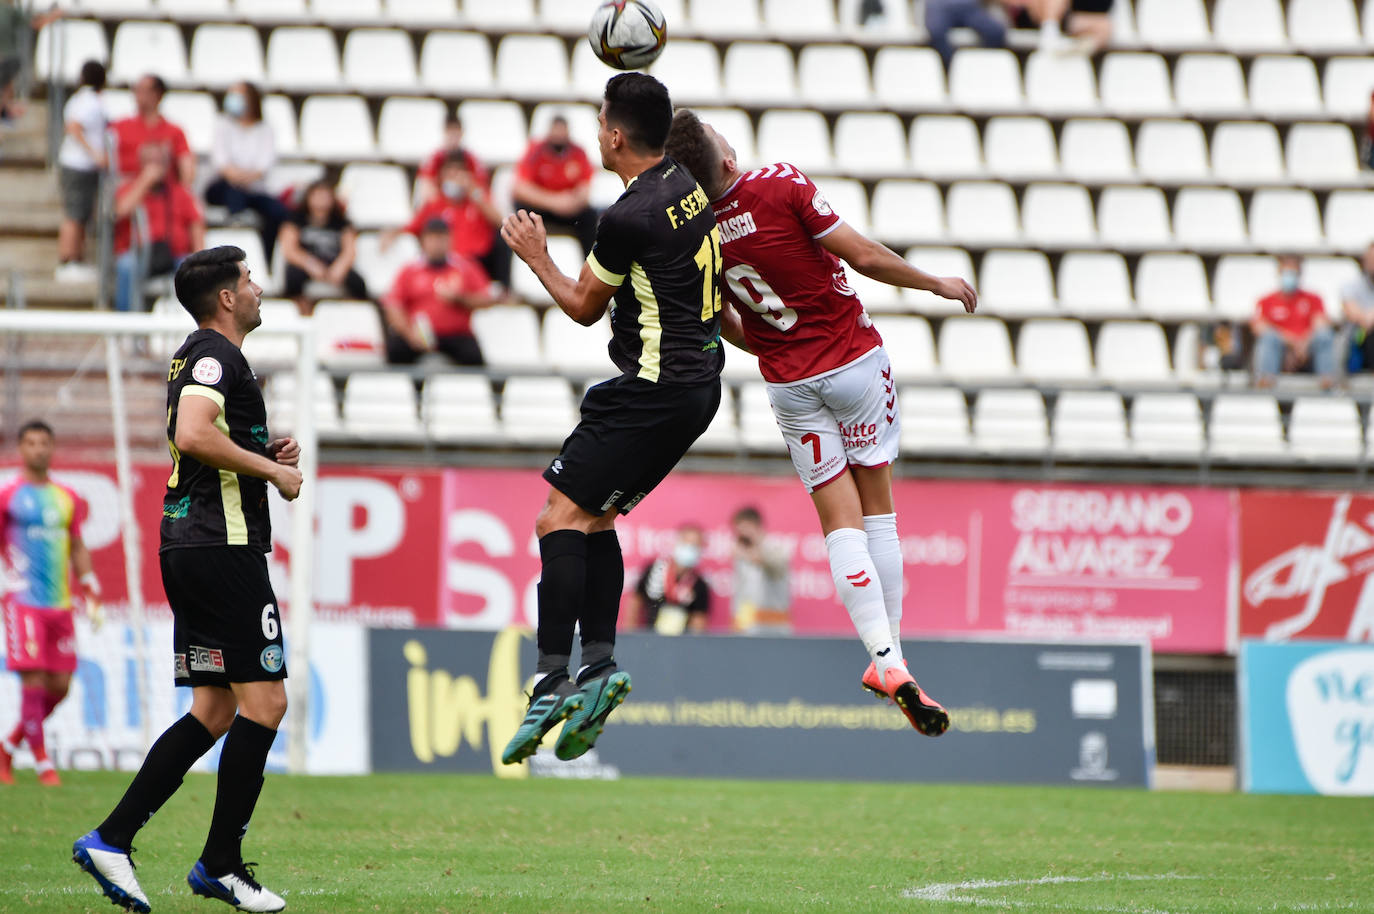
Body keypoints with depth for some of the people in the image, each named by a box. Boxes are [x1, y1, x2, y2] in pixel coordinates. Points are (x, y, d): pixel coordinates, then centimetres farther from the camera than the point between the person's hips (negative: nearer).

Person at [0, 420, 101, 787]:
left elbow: (78, 549, 19)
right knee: (33, 681, -11)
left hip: (60, 604, 5)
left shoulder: (67, 499, 14)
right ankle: (42, 764, -6)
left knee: (60, 685, 3)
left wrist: (92, 596, 14)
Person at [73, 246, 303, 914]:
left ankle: (111, 839, 3)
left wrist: (263, 452, 16)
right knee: (263, 702, -7)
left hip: (186, 550, 10)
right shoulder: (216, 353, -10)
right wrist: (272, 469, -16)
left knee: (215, 709, 9)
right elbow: (193, 435, -26)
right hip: (223, 546, -10)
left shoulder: (195, 356, 21)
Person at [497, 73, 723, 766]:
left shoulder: (628, 218, -18)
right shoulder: (693, 183, 6)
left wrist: (537, 258, 12)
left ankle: (552, 678, -18)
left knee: (561, 515, -10)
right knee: (595, 515, 15)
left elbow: (584, 308, -2)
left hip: (653, 387, -10)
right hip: (701, 384, 10)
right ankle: (599, 661, 5)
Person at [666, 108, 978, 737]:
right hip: (854, 357, -2)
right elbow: (865, 258, -16)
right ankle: (889, 657, 6)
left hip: (789, 382, 2)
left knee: (841, 521, 3)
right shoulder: (782, 186, -19)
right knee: (877, 509, 9)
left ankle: (887, 661, -12)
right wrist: (937, 284, -1)